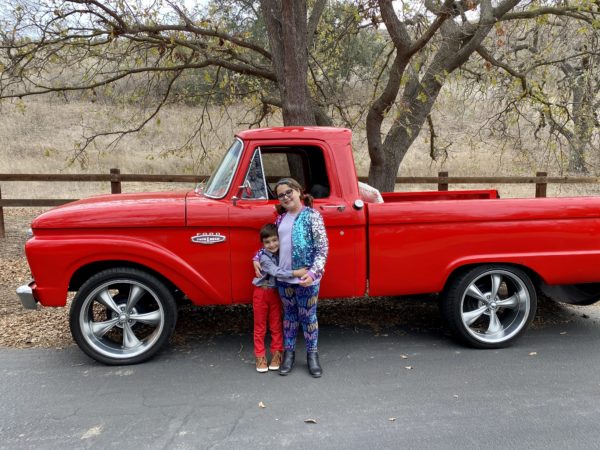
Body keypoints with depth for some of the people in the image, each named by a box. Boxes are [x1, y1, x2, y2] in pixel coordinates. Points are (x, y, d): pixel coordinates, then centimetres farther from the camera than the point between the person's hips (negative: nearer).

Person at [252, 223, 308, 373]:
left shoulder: (281, 253, -4)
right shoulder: (264, 257, -21)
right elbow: (276, 272, -32)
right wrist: (296, 273, -39)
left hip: (275, 293, 4)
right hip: (261, 293, -4)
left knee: (276, 325, 10)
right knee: (260, 327, 7)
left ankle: (276, 354, 22)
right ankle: (260, 357, 16)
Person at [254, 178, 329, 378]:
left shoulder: (312, 215, -10)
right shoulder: (282, 217, 8)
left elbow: (323, 248, -14)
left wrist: (313, 272, -25)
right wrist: (258, 258, 7)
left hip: (306, 278, -5)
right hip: (284, 278, 5)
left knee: (308, 316, 8)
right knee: (289, 315, 17)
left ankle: (312, 355, 25)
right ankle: (289, 353, 30)